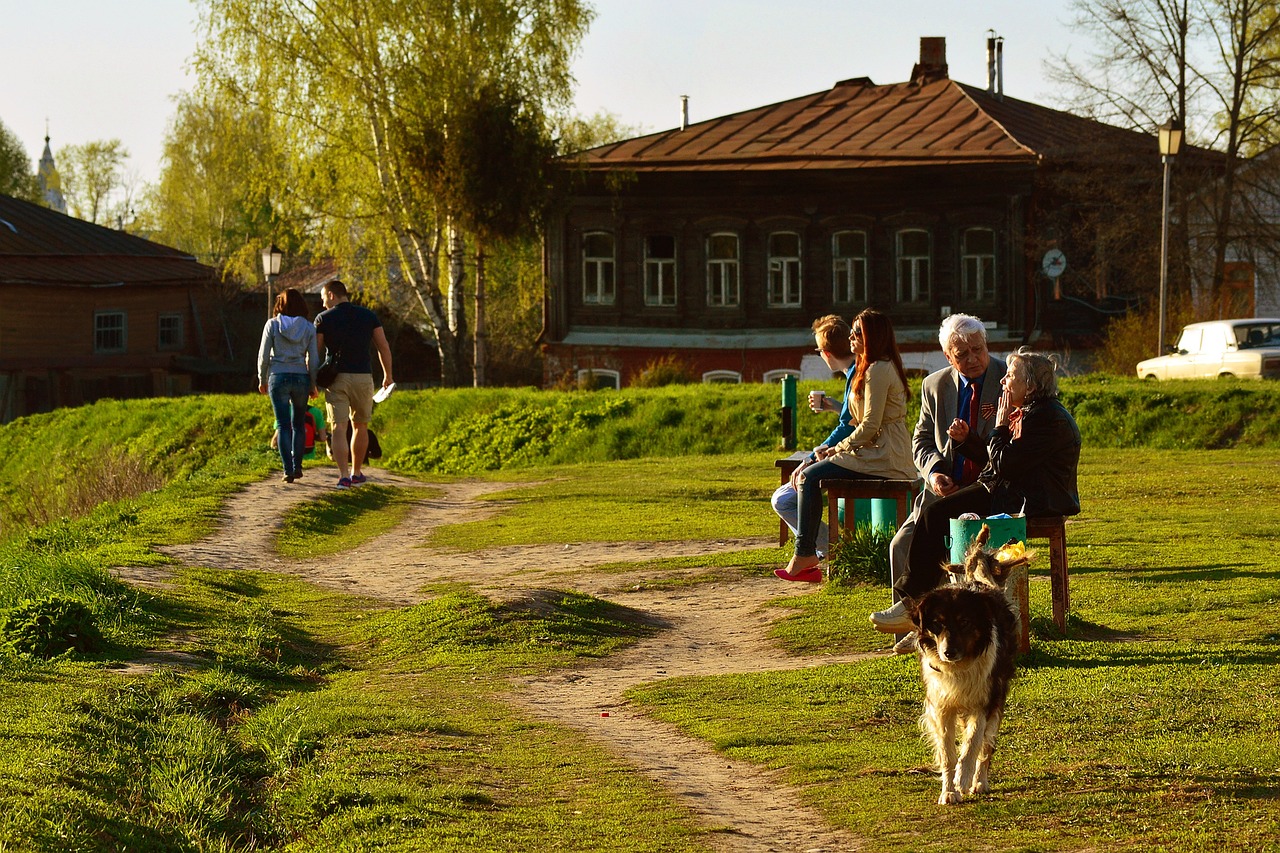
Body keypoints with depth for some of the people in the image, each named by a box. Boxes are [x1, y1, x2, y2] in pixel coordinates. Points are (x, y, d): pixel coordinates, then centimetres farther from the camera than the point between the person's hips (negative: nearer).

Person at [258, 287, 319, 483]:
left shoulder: (272, 325, -2)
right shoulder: (308, 328, 1)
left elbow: (263, 355, -1)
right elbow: (313, 359, 1)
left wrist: (262, 379, 12)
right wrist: (313, 385, 11)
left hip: (278, 378, -1)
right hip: (301, 378, 1)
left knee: (283, 425, 1)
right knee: (299, 424, 16)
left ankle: (288, 470, -5)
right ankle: (297, 466, 16)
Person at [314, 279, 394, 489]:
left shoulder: (323, 318, 0)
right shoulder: (368, 316, 7)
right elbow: (384, 347, 7)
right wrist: (388, 375, 19)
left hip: (336, 377, -2)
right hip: (363, 377, 3)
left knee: (338, 428, -7)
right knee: (360, 426, 19)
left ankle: (344, 476, -21)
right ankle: (356, 473, 28)